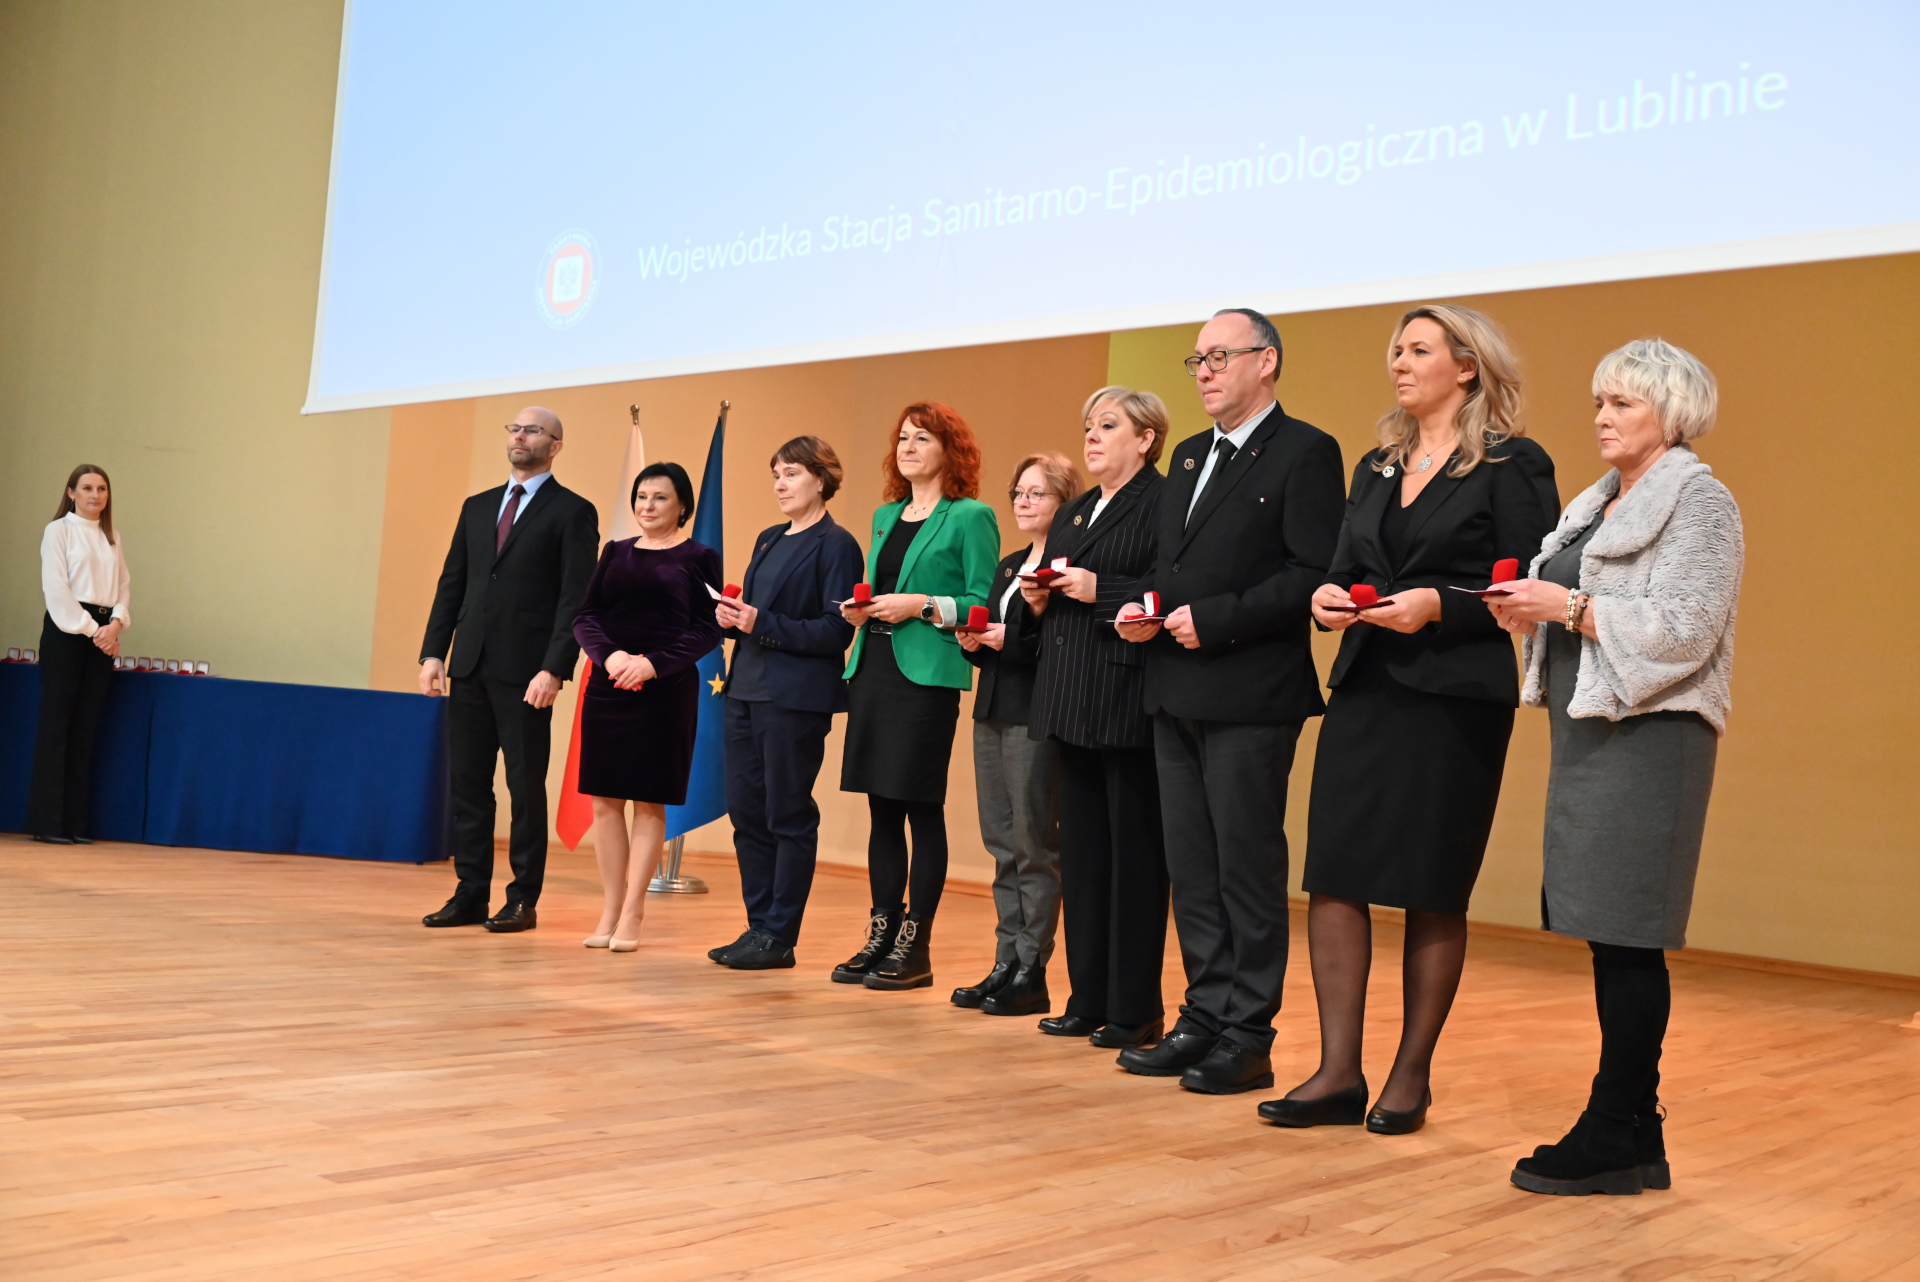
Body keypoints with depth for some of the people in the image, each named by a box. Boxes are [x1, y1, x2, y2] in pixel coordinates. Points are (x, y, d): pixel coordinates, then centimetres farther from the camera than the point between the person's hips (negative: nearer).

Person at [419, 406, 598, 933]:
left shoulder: (573, 512, -1)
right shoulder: (477, 507, 17)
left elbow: (575, 599, -8)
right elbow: (451, 585, 15)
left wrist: (555, 670, -17)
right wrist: (433, 652, 4)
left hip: (526, 672, -6)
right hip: (470, 667, 6)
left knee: (526, 787, 0)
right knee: (467, 784, 7)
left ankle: (523, 900, 8)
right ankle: (470, 895, 15)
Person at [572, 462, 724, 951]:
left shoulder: (699, 558, 2)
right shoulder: (615, 552, 13)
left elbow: (708, 629, -5)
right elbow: (584, 617, 8)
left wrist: (654, 664, -17)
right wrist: (609, 655, -12)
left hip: (666, 689, -4)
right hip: (607, 686, 4)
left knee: (649, 803, 0)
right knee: (605, 801, 3)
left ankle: (631, 917, 5)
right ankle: (610, 910, 11)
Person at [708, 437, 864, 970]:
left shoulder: (836, 545, -6)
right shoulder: (769, 540, 19)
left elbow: (836, 631, -13)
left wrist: (763, 624, -19)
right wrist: (731, 616, 2)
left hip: (796, 697, -8)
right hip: (747, 688, 8)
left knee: (788, 816, -2)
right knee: (745, 810, 9)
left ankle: (779, 937, 6)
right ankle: (759, 926, 18)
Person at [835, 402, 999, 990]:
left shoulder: (971, 517, -2)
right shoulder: (885, 516, 19)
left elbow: (983, 604, -7)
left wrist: (922, 605, -17)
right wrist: (859, 609, 5)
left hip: (927, 675, -7)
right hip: (873, 669, 7)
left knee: (922, 808, -3)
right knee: (881, 807, 9)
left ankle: (915, 949, 3)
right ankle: (881, 934, 17)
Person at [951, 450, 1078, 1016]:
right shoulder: (1008, 565, 19)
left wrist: (1011, 641, -21)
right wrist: (974, 643, 3)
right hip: (993, 714, 9)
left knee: (1034, 844, -3)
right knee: (1003, 844, 11)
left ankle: (1032, 974, 4)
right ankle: (1006, 964, 19)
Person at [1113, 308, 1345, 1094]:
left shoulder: (1304, 452, -6)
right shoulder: (1188, 456, 19)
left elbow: (1314, 574, -15)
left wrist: (1214, 620, -18)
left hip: (1249, 697, -8)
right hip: (1177, 694, 8)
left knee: (1248, 868, -1)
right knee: (1191, 871, 11)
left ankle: (1247, 1038, 8)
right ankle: (1203, 1021, 21)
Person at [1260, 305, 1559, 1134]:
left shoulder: (1513, 466, -3)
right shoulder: (1376, 469, 17)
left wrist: (1438, 606, -19)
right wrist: (1330, 597, -3)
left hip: (1454, 700, -6)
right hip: (1363, 691, 6)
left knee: (1432, 893, 2)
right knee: (1333, 875, -1)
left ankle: (1411, 1078, 14)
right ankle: (1338, 1074, 6)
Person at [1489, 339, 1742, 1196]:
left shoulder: (1699, 503, -6)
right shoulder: (1599, 502, 20)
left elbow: (1684, 629, -16)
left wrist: (1570, 605, -18)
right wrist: (1532, 613, 1)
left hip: (1646, 733, -8)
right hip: (1591, 731, 8)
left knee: (1625, 938, -8)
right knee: (1608, 935, 8)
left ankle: (1615, 1139, -2)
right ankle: (1631, 1138, 15)